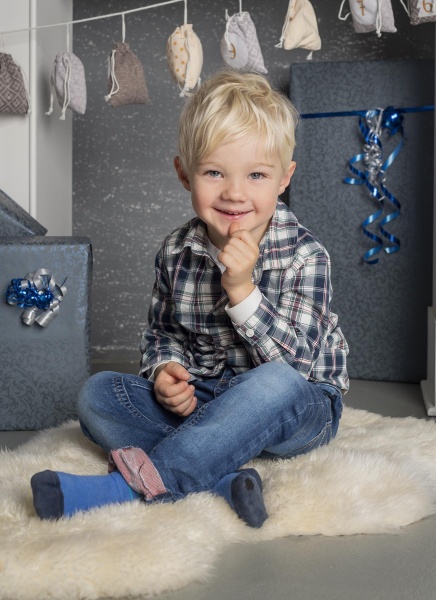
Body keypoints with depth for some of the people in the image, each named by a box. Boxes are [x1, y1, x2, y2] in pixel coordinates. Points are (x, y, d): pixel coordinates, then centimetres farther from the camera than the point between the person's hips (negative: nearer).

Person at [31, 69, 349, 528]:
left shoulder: (303, 255, -16)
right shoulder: (176, 252, -2)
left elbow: (296, 360, -22)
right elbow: (162, 332, 11)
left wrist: (242, 289, -32)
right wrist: (166, 370, -12)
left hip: (295, 410, -4)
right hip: (201, 401, 5)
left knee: (274, 385, -39)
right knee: (97, 394, -11)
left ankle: (140, 483, -33)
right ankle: (222, 480, -29)